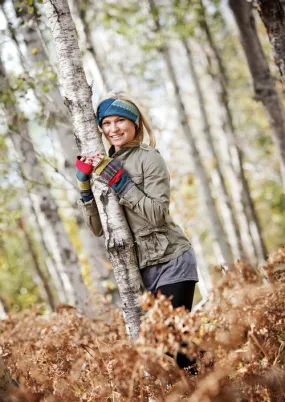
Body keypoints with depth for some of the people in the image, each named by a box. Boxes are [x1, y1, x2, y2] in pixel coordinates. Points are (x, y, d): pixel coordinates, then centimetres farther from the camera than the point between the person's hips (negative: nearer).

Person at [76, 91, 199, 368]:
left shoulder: (148, 158, -5)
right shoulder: (105, 166, 12)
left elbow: (158, 214, -16)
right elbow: (98, 228, 9)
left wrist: (121, 183, -17)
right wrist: (85, 187, -3)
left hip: (170, 262, -6)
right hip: (141, 269, 6)